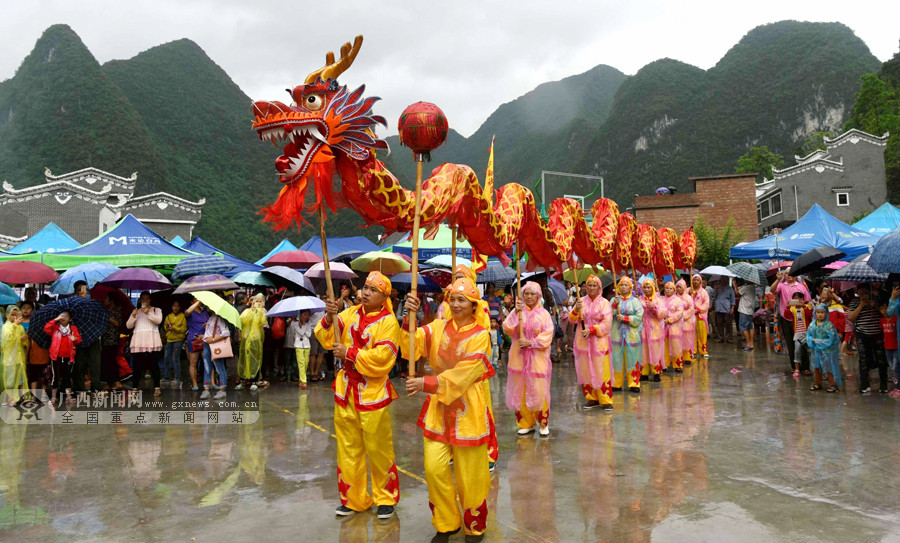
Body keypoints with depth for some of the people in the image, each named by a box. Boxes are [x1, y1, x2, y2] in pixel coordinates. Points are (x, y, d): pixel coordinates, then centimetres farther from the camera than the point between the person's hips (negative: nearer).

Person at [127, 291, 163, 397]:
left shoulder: (156, 310, 16)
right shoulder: (136, 311, 23)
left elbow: (158, 320, -4)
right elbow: (128, 326, 14)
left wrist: (148, 313, -14)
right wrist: (133, 316, -2)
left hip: (151, 340, -3)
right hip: (138, 340, 3)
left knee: (154, 364, -7)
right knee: (136, 365, -3)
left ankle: (157, 388, -5)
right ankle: (134, 387, 1)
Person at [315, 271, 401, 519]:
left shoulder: (388, 322, -9)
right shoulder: (351, 313, 6)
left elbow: (381, 357, -20)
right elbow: (327, 339, 3)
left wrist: (349, 353, -18)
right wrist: (330, 317, -14)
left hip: (372, 392, -5)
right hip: (346, 389, 5)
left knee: (378, 449, 3)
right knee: (348, 448, 13)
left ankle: (386, 498, 22)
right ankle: (353, 499, 27)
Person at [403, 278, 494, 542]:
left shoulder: (480, 335, -8)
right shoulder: (438, 327, 3)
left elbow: (462, 375, -18)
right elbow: (412, 344, -13)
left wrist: (427, 384, -27)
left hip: (467, 409, -3)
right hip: (438, 407, 3)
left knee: (470, 474, 6)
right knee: (434, 469, 1)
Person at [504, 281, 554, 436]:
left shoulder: (543, 313, 2)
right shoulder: (517, 311, 5)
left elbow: (547, 336, -4)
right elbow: (507, 330, -8)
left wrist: (531, 342, -15)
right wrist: (516, 313, -18)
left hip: (537, 359, -2)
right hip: (519, 358, 2)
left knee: (539, 390, -1)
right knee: (520, 391, 5)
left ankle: (543, 423, 16)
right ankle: (526, 423, 18)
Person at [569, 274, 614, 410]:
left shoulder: (604, 302, 1)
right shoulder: (581, 301, 9)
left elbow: (607, 323, -7)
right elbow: (572, 320, 4)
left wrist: (592, 330, -17)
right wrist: (576, 310, -15)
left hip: (599, 342, -3)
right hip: (583, 342, 3)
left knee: (601, 371, -4)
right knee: (586, 371, 5)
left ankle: (606, 400, 4)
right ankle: (592, 399, 16)